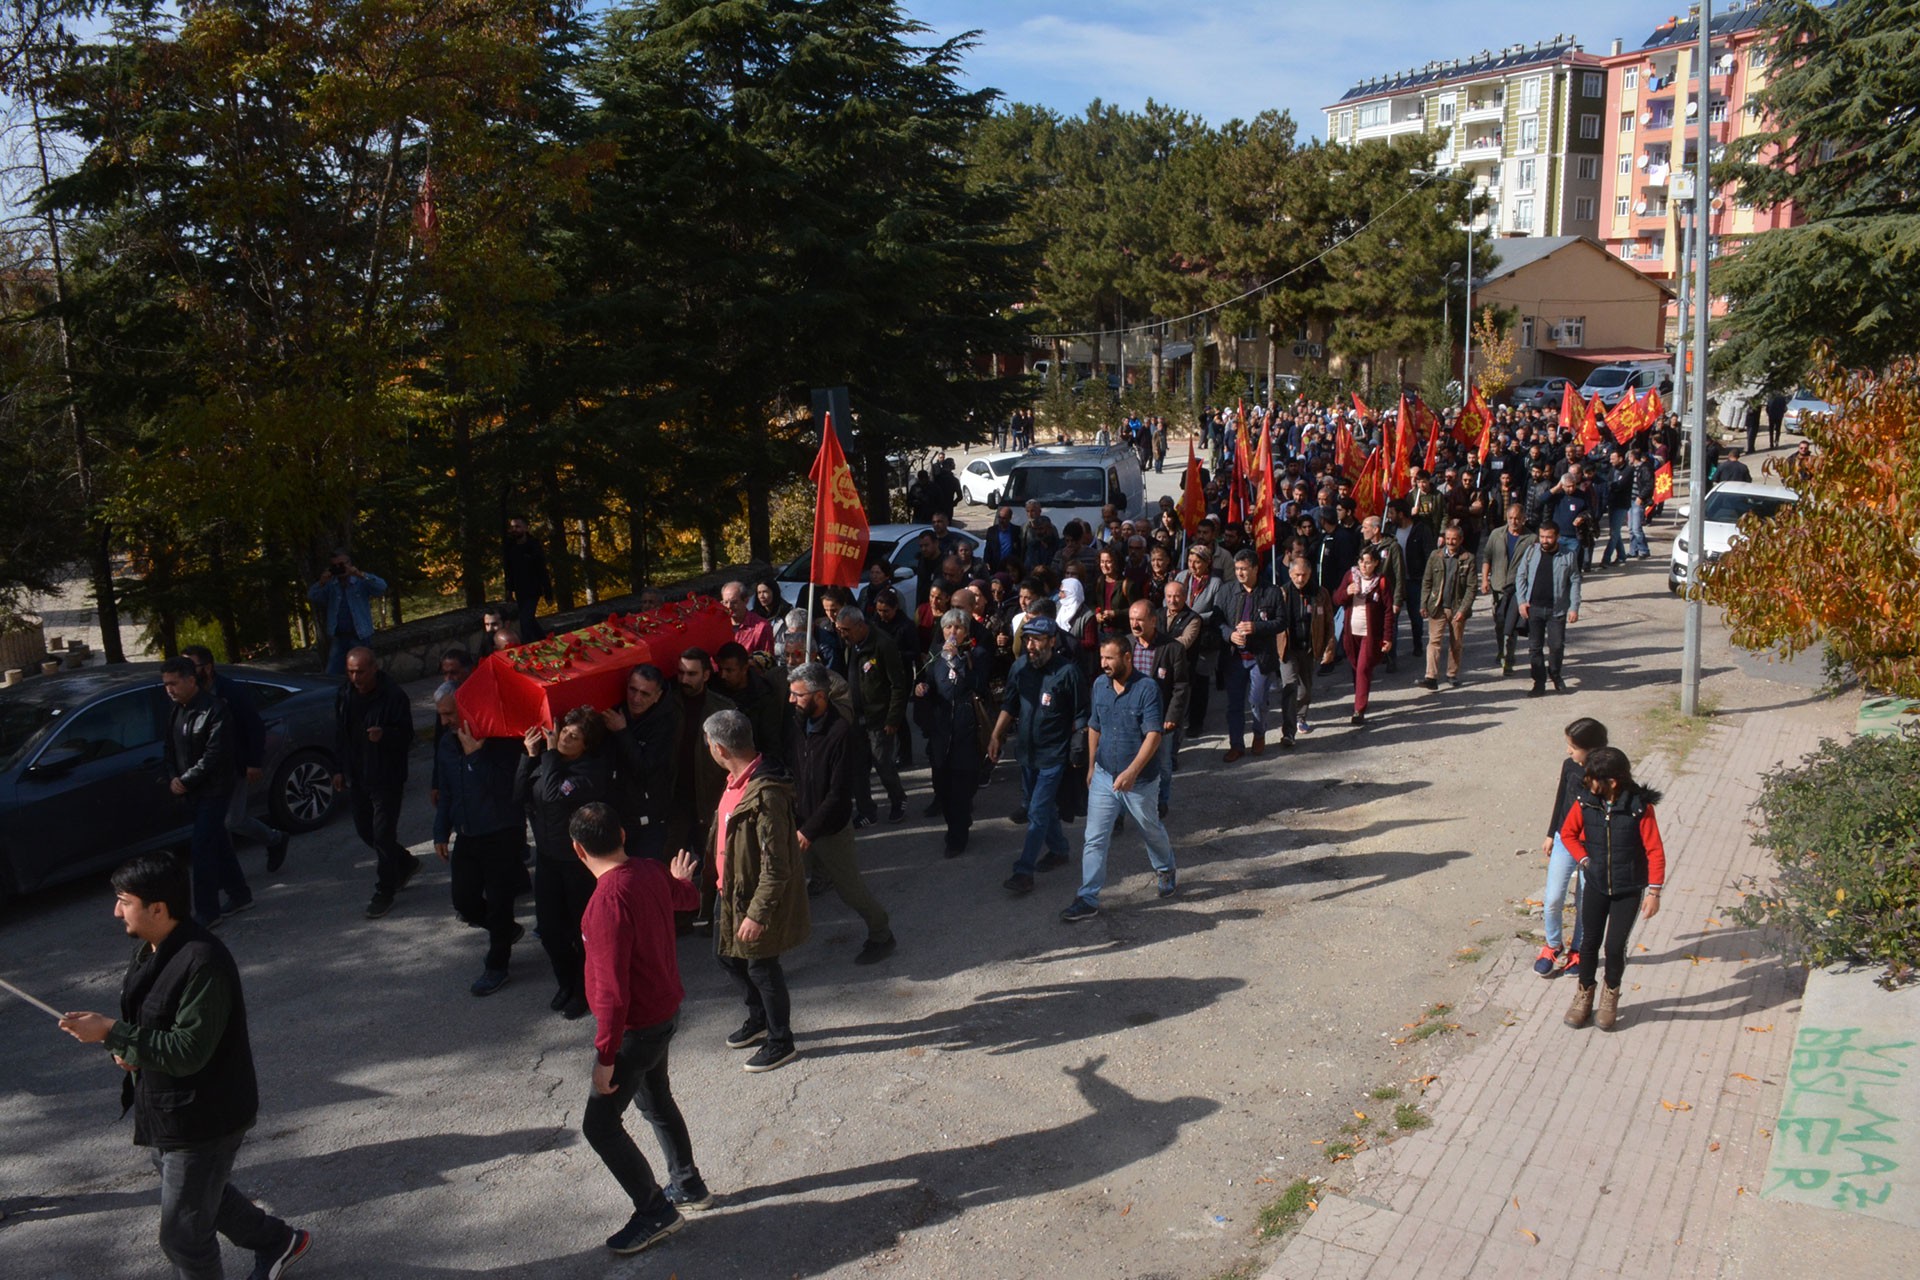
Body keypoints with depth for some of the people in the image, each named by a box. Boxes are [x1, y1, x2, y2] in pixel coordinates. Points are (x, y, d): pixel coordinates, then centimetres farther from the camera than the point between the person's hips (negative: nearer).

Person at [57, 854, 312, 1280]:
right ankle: (278, 1242, 50)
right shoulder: (151, 950, 1)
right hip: (167, 1108, 10)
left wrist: (110, 1032, -26)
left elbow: (187, 1052, -29)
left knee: (183, 1234, 5)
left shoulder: (203, 963, -30)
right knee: (203, 1193, 29)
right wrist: (130, 1048, -4)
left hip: (203, 1117, -10)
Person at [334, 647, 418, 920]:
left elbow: (406, 735, -14)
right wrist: (340, 769, 14)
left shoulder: (394, 695, -16)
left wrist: (384, 735, -33)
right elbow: (340, 735, 14)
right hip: (356, 776, 7)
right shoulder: (344, 695, 4)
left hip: (386, 777, -7)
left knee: (383, 835, -3)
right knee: (365, 829, 15)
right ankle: (405, 864, 37)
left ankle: (384, 893, 9)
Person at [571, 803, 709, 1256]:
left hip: (636, 1027, -9)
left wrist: (605, 1057, -21)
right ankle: (689, 1186, 42)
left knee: (599, 1125, 3)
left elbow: (612, 990, -29)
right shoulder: (651, 872, -5)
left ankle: (656, 1212, 13)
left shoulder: (608, 901, -30)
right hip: (666, 1010, 9)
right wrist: (682, 880, 43)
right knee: (655, 1100, 26)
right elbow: (689, 898, 20)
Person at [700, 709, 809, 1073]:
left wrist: (757, 914, -25)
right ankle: (759, 1020, 45)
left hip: (759, 897, -10)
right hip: (733, 890, 10)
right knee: (728, 954, 23)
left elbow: (776, 867, -28)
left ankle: (781, 1042, 28)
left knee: (761, 967, 7)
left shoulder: (765, 795, -31)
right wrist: (724, 882, 23)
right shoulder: (736, 781, -1)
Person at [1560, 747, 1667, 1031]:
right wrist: (1583, 859, -4)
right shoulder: (1586, 803, -9)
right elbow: (1568, 833, 8)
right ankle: (1585, 993, 30)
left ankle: (1611, 994, 27)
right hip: (1596, 885, 3)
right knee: (1590, 942, 8)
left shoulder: (1640, 807, -18)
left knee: (1615, 946, -1)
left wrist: (1654, 891, -15)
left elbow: (1655, 851, -13)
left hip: (1629, 890, -3)